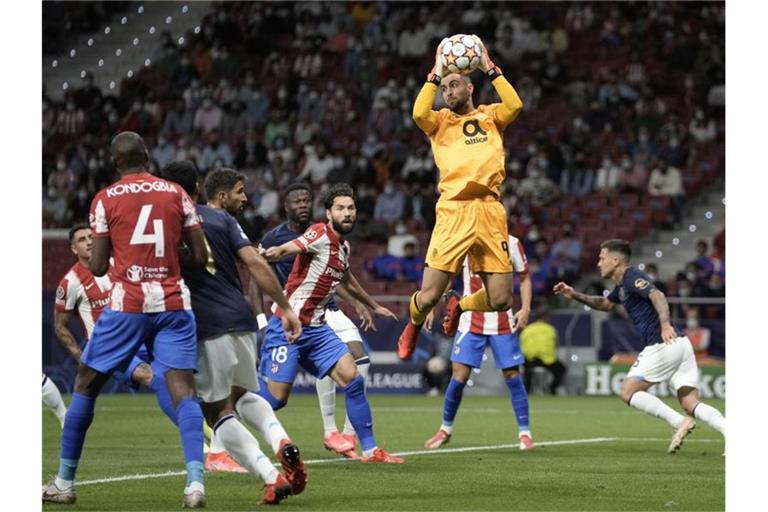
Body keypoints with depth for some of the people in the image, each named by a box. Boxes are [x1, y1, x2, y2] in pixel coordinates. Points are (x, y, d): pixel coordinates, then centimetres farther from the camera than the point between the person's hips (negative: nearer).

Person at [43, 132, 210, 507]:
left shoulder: (106, 199, 0)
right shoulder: (177, 194, 6)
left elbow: (97, 267, 0)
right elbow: (200, 257, 4)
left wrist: (93, 261, 22)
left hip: (127, 304, -1)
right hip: (174, 303, 1)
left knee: (85, 386, 12)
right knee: (183, 389, -4)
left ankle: (64, 483, 16)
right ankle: (195, 483, -21)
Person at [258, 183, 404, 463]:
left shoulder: (343, 246, 12)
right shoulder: (320, 235, -13)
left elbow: (347, 280, 33)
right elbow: (286, 249, -33)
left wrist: (374, 306, 48)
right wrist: (268, 254, -56)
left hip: (316, 329, 8)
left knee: (352, 379, -3)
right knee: (275, 397, -9)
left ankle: (370, 449, 7)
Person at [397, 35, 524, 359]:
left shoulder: (490, 117, 17)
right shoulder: (440, 121, 15)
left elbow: (514, 105, -4)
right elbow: (419, 114, -8)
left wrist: (490, 69, -1)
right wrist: (436, 74, -3)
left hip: (489, 209, 1)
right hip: (453, 211, -1)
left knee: (500, 300, -1)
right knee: (429, 296, -7)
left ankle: (460, 307, 32)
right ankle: (414, 326, 29)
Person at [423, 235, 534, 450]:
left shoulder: (511, 244, -1)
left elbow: (524, 278, 8)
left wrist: (525, 308, -5)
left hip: (503, 323, 0)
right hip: (471, 322, 0)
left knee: (512, 375, -2)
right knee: (459, 375, -4)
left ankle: (525, 433, 8)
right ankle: (446, 429, 14)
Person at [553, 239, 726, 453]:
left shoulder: (632, 277, -6)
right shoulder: (621, 285, 23)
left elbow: (657, 295, -24)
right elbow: (606, 304, 44)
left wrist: (665, 325, -40)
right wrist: (575, 295, 35)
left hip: (663, 345, -9)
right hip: (680, 345, 9)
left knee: (629, 392, 0)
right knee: (692, 405, 0)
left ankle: (679, 422, -12)